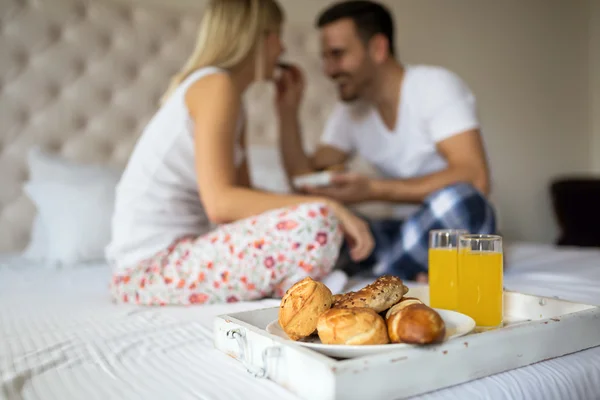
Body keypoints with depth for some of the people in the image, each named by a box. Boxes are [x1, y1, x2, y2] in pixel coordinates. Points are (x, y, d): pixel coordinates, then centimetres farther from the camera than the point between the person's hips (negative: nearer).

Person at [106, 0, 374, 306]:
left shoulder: (233, 101, 16)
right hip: (150, 268, -10)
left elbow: (242, 197, 11)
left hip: (172, 255, 10)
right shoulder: (215, 83, -11)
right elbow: (220, 202, -23)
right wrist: (330, 206, -21)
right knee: (318, 222, -26)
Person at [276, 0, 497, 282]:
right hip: (406, 232, 5)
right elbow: (306, 182, 4)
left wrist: (373, 190, -28)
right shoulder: (349, 111, 7)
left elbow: (474, 178, -23)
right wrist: (289, 109, -3)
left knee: (457, 199, -38)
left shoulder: (435, 85, -10)